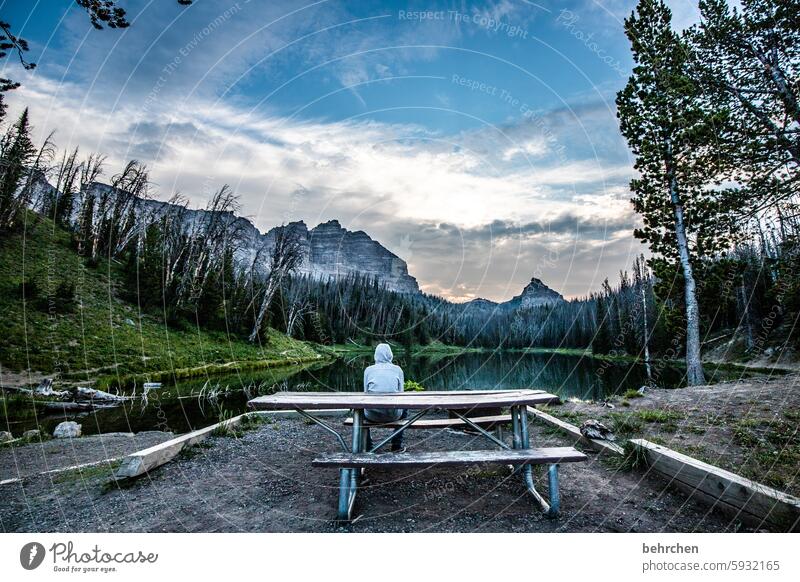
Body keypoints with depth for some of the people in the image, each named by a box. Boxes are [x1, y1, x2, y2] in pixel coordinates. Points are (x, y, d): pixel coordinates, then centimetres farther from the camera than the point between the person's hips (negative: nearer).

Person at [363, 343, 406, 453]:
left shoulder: (368, 370, 3)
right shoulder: (398, 369, 4)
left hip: (373, 415, 0)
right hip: (393, 415, 0)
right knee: (403, 407, 35)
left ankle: (367, 447, 34)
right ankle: (397, 445, 34)